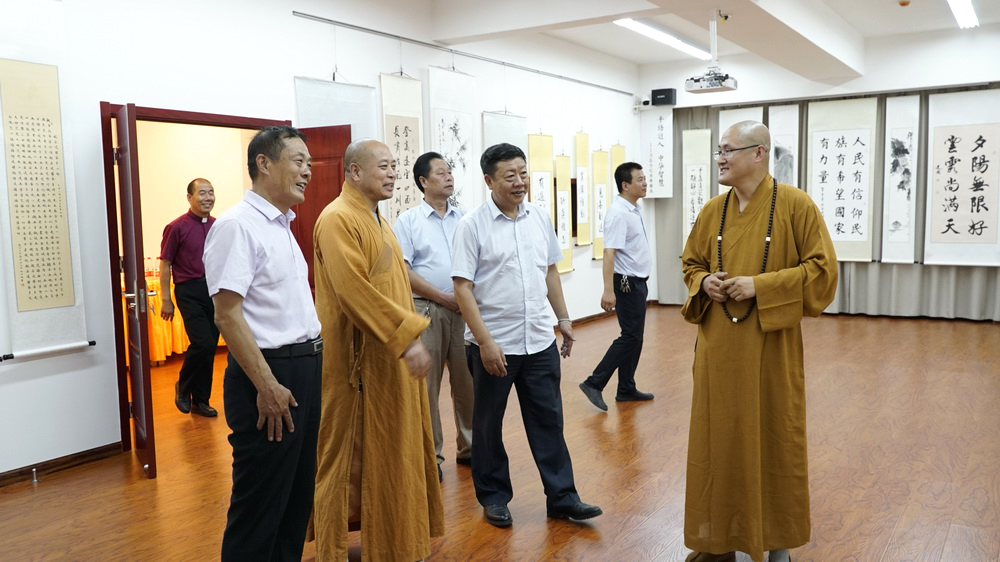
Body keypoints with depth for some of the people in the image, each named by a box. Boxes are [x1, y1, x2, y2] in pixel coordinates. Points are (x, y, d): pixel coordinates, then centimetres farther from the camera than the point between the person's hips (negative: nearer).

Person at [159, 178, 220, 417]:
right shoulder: (176, 227, -5)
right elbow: (165, 264, -3)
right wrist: (165, 300, -5)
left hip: (215, 290, 5)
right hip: (190, 292, -5)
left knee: (210, 348, 8)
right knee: (203, 344, -14)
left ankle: (201, 400, 21)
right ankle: (183, 387, 13)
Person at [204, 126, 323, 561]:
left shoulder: (282, 225, 14)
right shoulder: (238, 224, -15)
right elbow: (227, 315, -20)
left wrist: (310, 368, 16)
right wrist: (267, 386, -21)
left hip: (305, 369, 9)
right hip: (269, 375, -9)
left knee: (298, 495, 18)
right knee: (259, 507, 3)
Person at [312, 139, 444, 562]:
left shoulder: (376, 219, 15)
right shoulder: (338, 219, -16)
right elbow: (354, 291, -25)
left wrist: (408, 335, 15)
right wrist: (406, 336, -25)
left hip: (392, 359, 10)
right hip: (361, 362, -9)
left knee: (393, 453, 18)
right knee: (355, 457, 2)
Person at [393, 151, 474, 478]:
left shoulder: (464, 219, 11)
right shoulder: (408, 221, 1)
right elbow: (402, 271, -6)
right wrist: (444, 297, -10)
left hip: (464, 309, 3)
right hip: (425, 310, -3)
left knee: (467, 381, 6)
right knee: (427, 384, 2)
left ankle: (468, 447, 20)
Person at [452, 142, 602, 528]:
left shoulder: (539, 217, 6)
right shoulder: (473, 225, -10)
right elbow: (462, 287, -13)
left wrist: (563, 318, 14)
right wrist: (485, 342, -18)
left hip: (540, 341, 4)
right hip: (493, 344, -4)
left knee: (548, 421, 9)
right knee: (488, 424, 11)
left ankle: (562, 498, 20)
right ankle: (493, 497, 27)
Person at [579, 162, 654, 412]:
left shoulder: (635, 210, 10)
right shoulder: (618, 213, -19)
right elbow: (609, 253, -25)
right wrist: (608, 291, -30)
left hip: (638, 282, 9)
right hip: (627, 283, -9)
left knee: (634, 337, 12)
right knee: (630, 337, -7)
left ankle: (626, 389, 20)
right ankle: (594, 383, -2)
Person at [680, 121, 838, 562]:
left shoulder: (795, 205, -7)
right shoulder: (712, 211, 7)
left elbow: (823, 269, -9)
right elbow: (691, 263, 18)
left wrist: (760, 285, -17)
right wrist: (704, 283, -5)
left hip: (770, 348, -4)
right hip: (718, 349, 4)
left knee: (773, 442, 8)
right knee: (717, 440, 10)